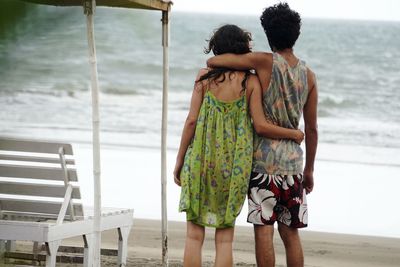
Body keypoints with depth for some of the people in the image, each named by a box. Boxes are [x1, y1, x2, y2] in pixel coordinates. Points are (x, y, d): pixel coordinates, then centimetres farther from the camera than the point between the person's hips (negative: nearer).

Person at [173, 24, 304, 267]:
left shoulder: (205, 76, -2)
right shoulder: (250, 81, -3)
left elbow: (192, 120, -3)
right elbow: (261, 126, -7)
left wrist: (180, 160, 5)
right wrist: (294, 134, 9)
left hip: (201, 158, 0)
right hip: (234, 163, 0)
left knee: (195, 234, 6)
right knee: (224, 238, 8)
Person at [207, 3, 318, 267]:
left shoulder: (265, 62, -8)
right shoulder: (308, 76, 6)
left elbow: (212, 61, -8)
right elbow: (312, 129, 10)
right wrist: (309, 169, 19)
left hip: (264, 159, -4)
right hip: (293, 161, 4)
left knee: (264, 230, -3)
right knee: (290, 233, 10)